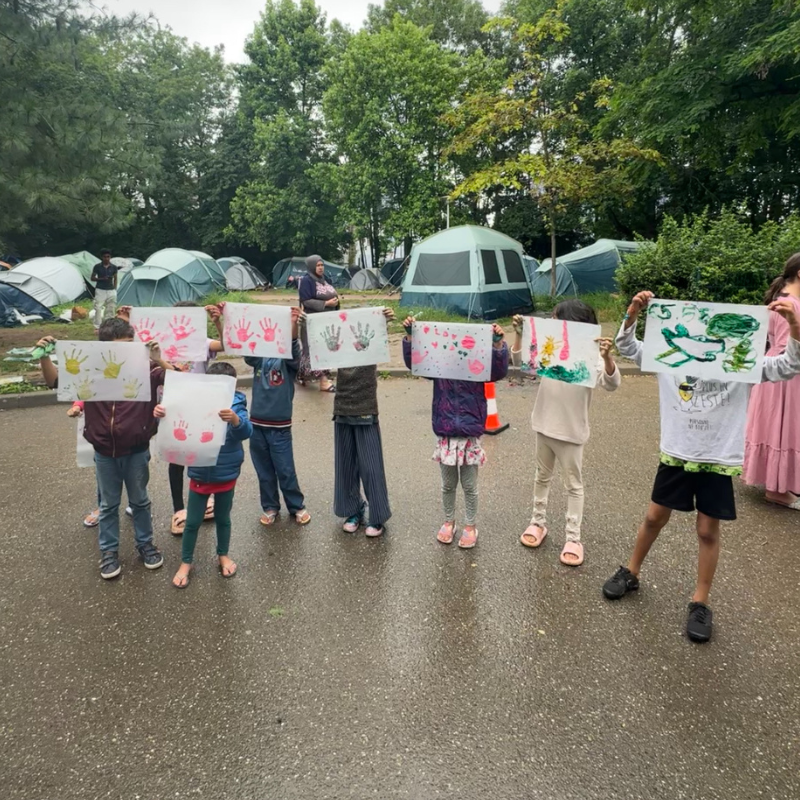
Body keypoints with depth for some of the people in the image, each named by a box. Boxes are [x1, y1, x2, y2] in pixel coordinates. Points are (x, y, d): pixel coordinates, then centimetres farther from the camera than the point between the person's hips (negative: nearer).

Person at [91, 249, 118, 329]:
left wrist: (115, 289, 5)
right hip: (100, 290, -2)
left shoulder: (114, 267, 3)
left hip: (111, 290, 2)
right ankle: (97, 326, -6)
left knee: (110, 309, 5)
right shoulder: (97, 266, -2)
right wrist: (102, 279, -14)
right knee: (98, 308, -8)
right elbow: (92, 278, 2)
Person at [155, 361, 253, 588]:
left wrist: (235, 420, -53)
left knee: (222, 518, 19)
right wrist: (161, 414, -29)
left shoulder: (236, 407, -15)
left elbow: (245, 432, -30)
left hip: (226, 476, -1)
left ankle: (223, 555, 41)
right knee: (192, 522, 13)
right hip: (199, 475, 2)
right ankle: (185, 562, 32)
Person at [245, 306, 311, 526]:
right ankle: (270, 507, 30)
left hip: (279, 426, -3)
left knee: (286, 471, 6)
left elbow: (293, 349, -25)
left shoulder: (288, 359, -4)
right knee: (264, 471, 14)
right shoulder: (259, 356, 4)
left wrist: (293, 326, -45)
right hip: (257, 423, 3)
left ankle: (297, 506, 24)